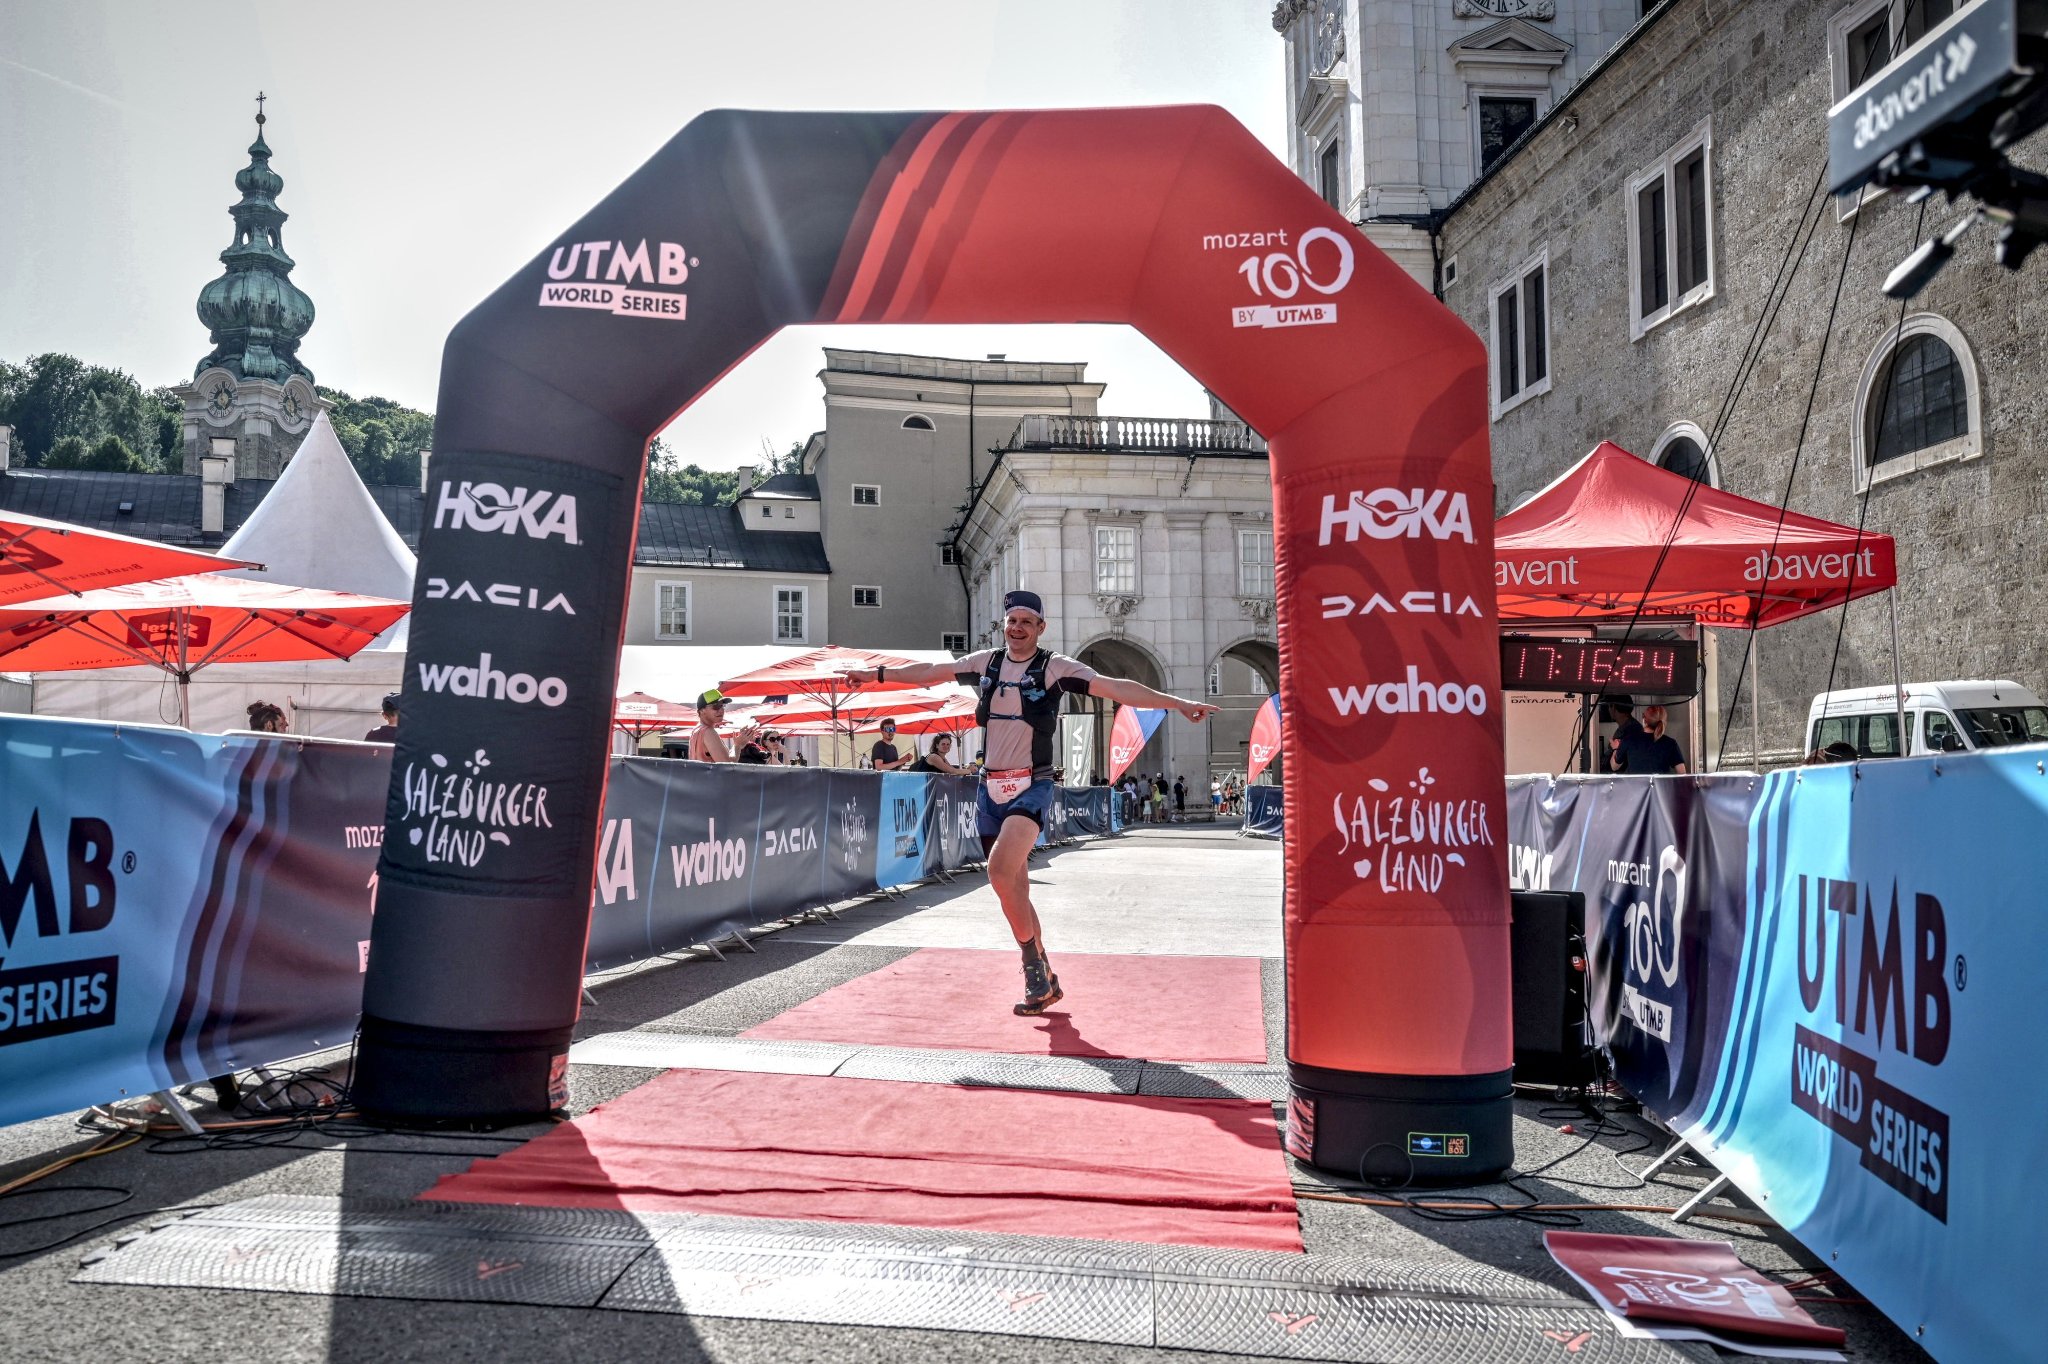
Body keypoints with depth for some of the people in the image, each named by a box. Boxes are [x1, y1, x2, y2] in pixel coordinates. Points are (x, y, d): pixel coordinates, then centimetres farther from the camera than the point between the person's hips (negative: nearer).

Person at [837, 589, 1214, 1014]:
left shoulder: (1054, 667, -5)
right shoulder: (986, 662, 9)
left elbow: (1115, 687, -14)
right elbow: (930, 671, 21)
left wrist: (1177, 703, -23)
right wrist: (877, 673, 28)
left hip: (1031, 787, -6)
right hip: (990, 788, 6)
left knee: (1000, 873, -25)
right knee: (1015, 889, 9)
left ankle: (1037, 970, -11)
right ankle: (1044, 981, 21)